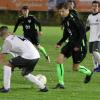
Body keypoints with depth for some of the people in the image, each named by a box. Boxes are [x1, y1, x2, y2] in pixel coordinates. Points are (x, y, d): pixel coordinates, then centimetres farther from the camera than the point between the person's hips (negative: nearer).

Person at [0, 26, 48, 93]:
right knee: (25, 74, 29)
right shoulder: (16, 37, 25)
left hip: (28, 56, -8)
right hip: (36, 56, 8)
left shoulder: (7, 40, 1)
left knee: (7, 65, 3)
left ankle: (6, 88, 3)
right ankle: (43, 87, 26)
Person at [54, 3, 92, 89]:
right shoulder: (65, 20, 8)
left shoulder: (73, 19, -18)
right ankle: (61, 83, -4)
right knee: (59, 60, -9)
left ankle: (88, 73, 33)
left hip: (80, 44, -8)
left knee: (75, 68, 1)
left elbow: (82, 31, -19)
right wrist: (60, 43, 7)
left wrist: (78, 45, -21)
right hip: (71, 43, 8)